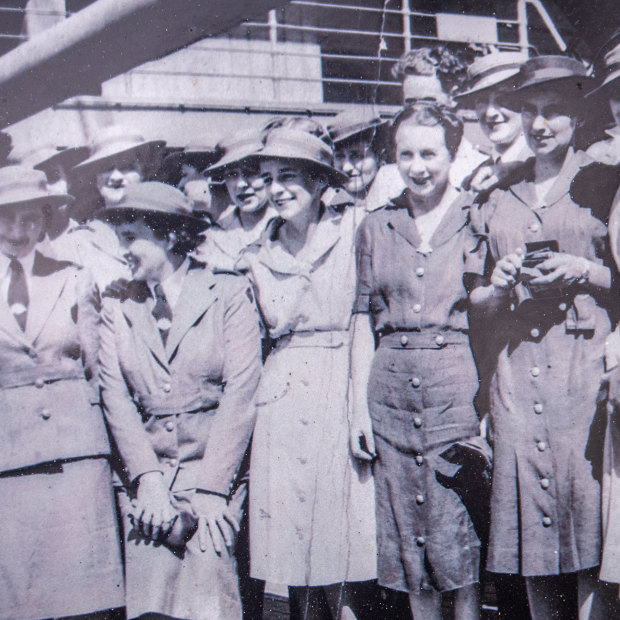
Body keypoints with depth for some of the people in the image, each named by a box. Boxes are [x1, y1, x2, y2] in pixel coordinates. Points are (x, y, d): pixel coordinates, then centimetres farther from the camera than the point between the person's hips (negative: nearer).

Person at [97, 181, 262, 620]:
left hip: (215, 469, -2)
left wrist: (209, 490, -11)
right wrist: (148, 479, -10)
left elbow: (240, 395, -5)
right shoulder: (117, 307, 11)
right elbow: (116, 398, 2)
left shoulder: (230, 293, 2)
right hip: (145, 472, 3)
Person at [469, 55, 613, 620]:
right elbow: (478, 302, 20)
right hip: (516, 377, 4)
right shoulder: (498, 201, 18)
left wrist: (584, 271, -10)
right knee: (531, 528, 6)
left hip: (585, 369, -3)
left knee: (589, 528, -7)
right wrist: (500, 286, 0)